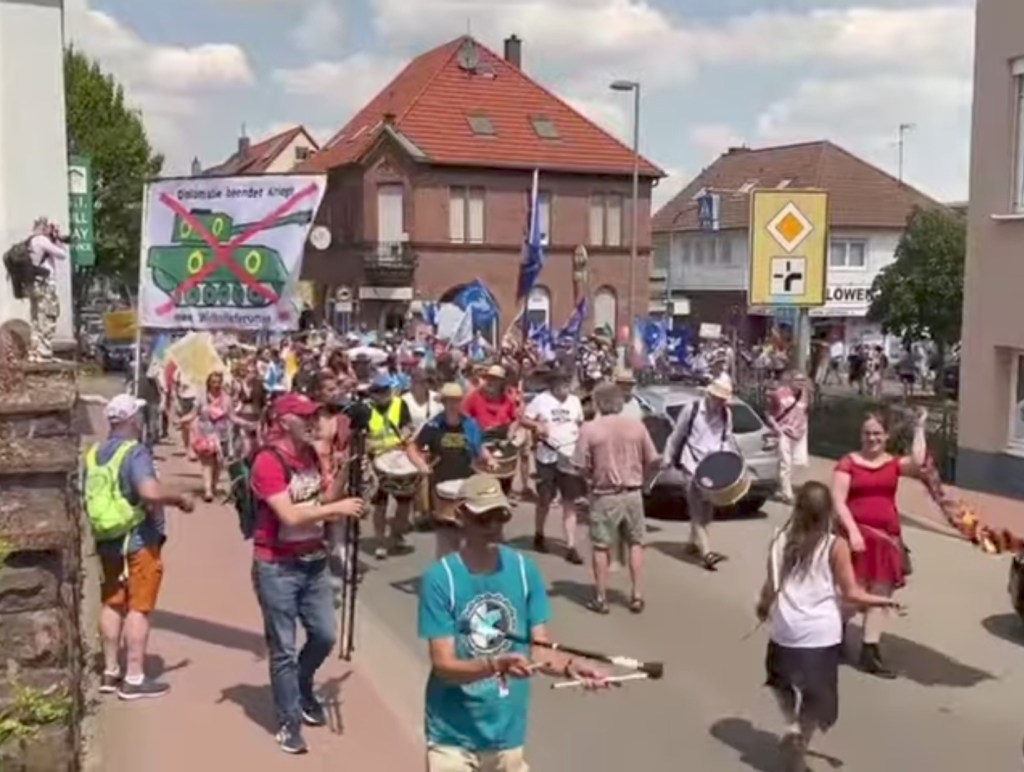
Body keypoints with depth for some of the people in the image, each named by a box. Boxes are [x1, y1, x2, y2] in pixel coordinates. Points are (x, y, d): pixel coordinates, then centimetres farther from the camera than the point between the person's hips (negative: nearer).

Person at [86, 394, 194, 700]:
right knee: (138, 608, -1)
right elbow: (150, 492, -32)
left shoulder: (93, 454, 7)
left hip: (107, 540, 8)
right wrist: (179, 499, -16)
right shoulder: (135, 452, -17)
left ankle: (110, 672, 24)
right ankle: (134, 679, 2)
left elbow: (87, 500, 13)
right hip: (138, 540, -8)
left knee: (112, 605, 16)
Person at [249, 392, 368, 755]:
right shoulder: (268, 460, -18)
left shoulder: (310, 454, 6)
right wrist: (337, 509, -21)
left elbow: (322, 500, 8)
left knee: (325, 635, 15)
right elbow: (290, 516, -25)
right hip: (277, 567, -7)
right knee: (283, 649, 3)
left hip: (314, 561, 7)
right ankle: (289, 723, 18)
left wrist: (343, 470, -5)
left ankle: (302, 689, 42)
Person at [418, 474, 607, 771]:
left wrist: (568, 666, -25)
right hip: (453, 734, -3)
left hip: (507, 728, 4)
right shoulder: (439, 578, -15)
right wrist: (495, 664, -35)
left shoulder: (525, 570, -5)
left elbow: (540, 649, -4)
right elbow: (443, 665, -18)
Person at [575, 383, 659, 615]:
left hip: (604, 495, -2)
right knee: (635, 543, 16)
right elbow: (650, 461, 0)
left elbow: (583, 467, -11)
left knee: (601, 547, 9)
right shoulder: (636, 425, -4)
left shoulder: (589, 428, -12)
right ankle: (637, 595, 17)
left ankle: (601, 598, 13)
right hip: (632, 493, 2)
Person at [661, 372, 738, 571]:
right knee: (697, 509, -10)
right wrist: (668, 459, 2)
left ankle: (694, 541, 32)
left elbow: (727, 439, 14)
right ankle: (706, 553, -19)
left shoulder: (726, 413, 3)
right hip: (692, 465, -5)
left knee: (707, 509, 12)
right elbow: (676, 436, -2)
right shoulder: (691, 409, -10)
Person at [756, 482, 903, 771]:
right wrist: (883, 601, 9)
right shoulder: (836, 545, -9)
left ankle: (793, 726, 11)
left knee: (782, 678, 28)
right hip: (821, 634, -3)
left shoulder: (781, 540, -1)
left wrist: (763, 606, 25)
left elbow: (771, 587, 4)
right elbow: (850, 593, -7)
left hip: (786, 629, 3)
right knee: (816, 696, 11)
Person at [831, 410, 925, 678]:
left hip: (887, 537, 4)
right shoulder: (848, 462, -3)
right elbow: (838, 501, -9)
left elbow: (917, 463, -16)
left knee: (880, 595, 7)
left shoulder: (894, 463, 6)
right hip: (858, 534, -4)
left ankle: (870, 652, 16)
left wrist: (919, 427, -11)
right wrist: (853, 530, -19)